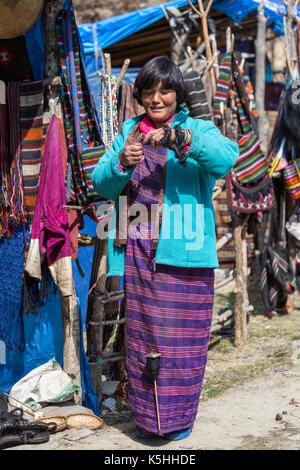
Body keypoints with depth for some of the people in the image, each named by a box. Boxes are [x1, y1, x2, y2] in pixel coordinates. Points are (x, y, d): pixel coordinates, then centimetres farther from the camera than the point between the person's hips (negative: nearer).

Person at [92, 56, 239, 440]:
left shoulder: (197, 130, 4)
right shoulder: (129, 133, 14)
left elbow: (227, 157, -17)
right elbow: (101, 184, 7)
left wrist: (180, 138, -30)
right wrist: (121, 163, -14)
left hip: (183, 255, -3)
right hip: (138, 256, 3)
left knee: (182, 338, 2)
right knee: (140, 336, 8)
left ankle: (178, 416, 20)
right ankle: (146, 418, 23)